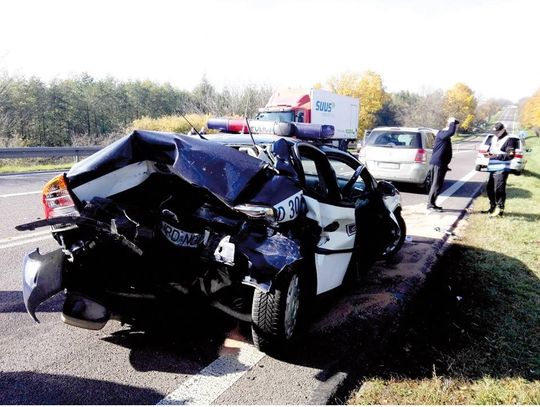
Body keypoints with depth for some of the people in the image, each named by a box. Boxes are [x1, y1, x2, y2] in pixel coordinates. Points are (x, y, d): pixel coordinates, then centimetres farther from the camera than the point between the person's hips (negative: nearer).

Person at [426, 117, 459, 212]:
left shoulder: (445, 135, 18)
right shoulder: (441, 134, -14)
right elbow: (451, 132, -36)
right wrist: (452, 122, -18)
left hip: (441, 164, 10)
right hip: (437, 164, -10)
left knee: (437, 185, 14)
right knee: (436, 185, -9)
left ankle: (432, 203, 21)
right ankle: (430, 205, -6)